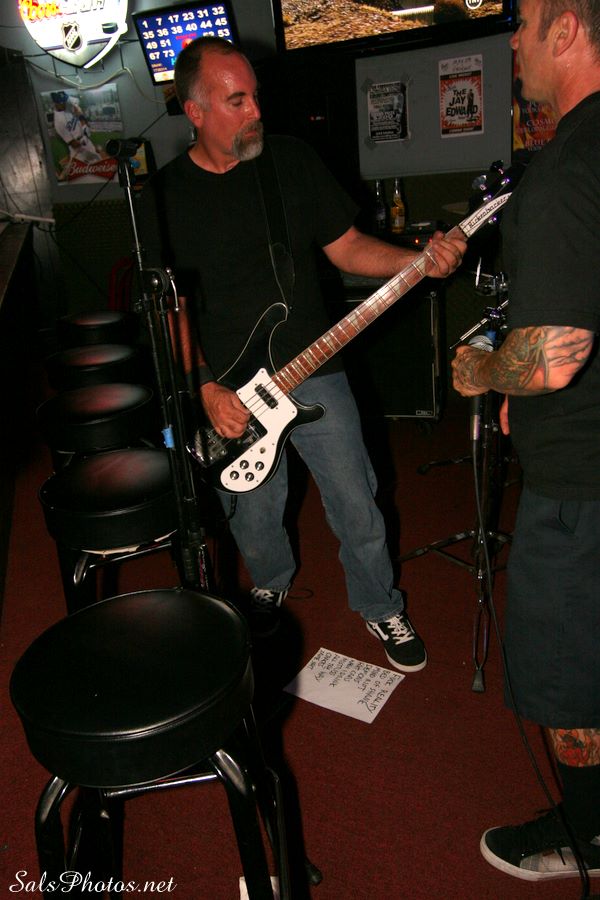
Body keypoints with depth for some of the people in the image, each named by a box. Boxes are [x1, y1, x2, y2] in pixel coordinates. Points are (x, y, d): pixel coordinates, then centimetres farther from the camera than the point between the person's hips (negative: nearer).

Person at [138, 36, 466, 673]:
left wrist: (419, 260, -13)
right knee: (253, 520, 15)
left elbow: (346, 247, 5)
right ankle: (270, 585, 48)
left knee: (358, 509, 6)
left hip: (314, 372, 1)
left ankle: (380, 608, 32)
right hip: (228, 391, 0)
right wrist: (205, 390, -13)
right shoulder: (163, 196, -3)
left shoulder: (293, 160, 1)